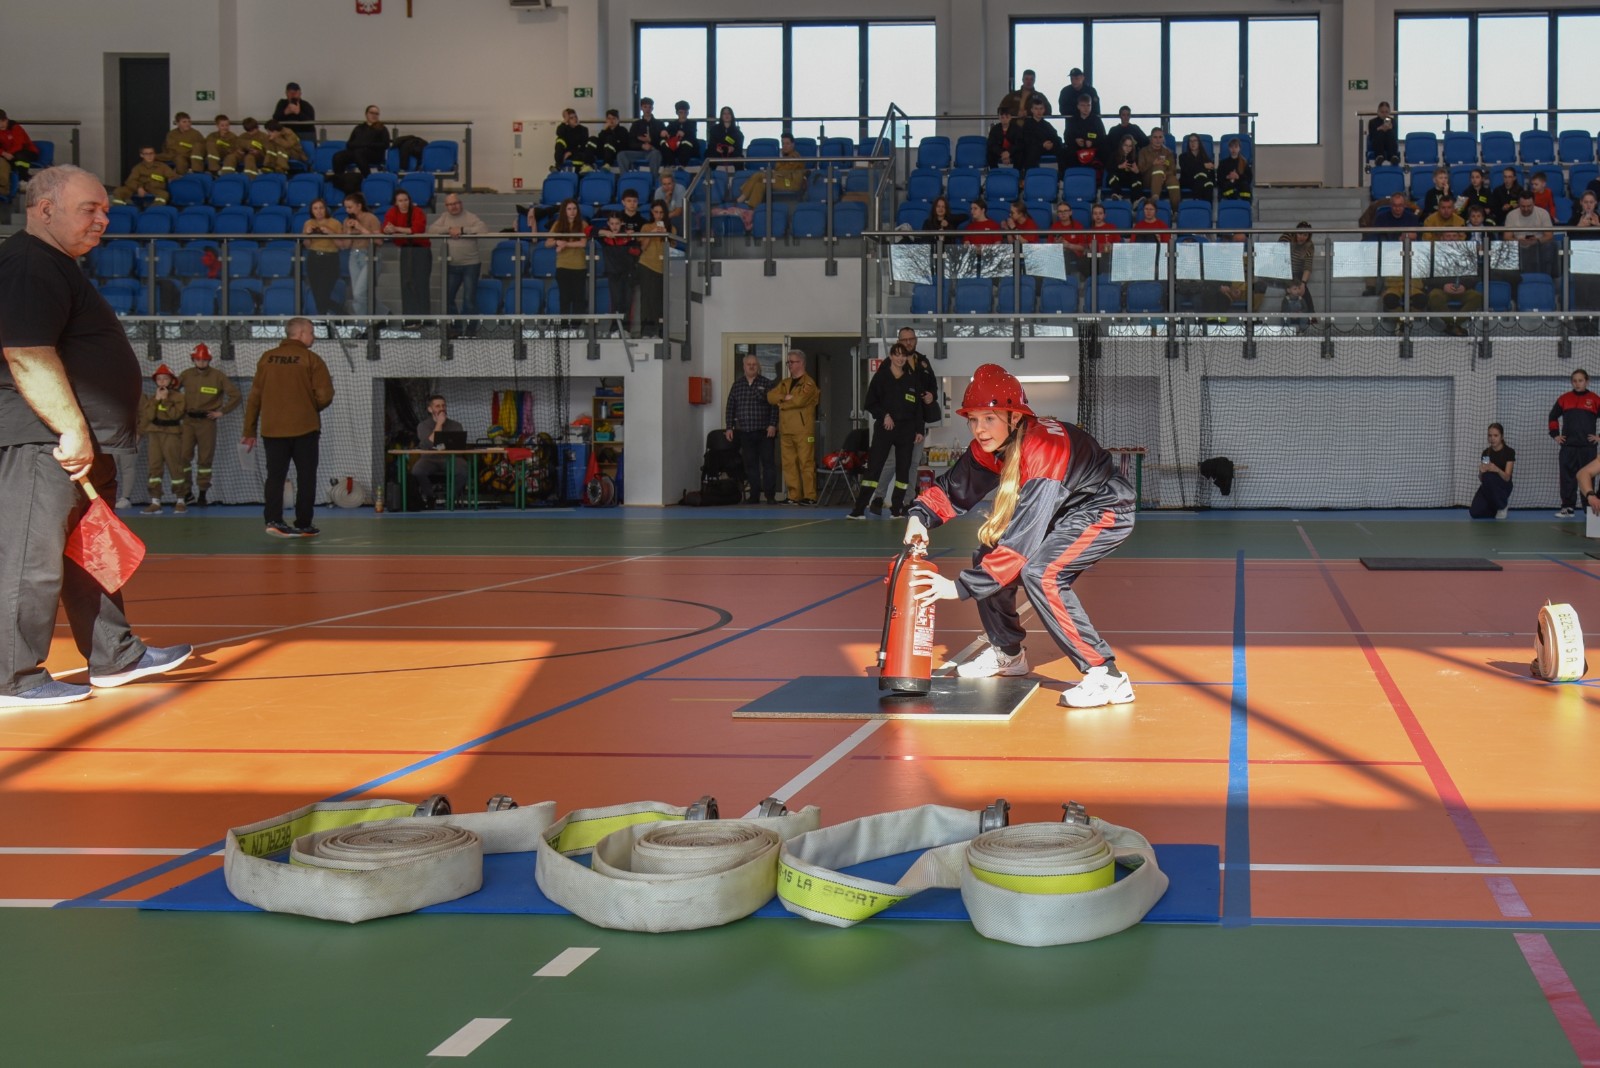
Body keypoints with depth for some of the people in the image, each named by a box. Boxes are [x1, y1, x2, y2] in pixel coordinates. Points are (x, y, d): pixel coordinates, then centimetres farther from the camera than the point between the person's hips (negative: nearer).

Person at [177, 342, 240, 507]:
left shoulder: (218, 376, -3)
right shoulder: (186, 375, 4)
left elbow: (235, 395, -1)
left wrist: (222, 411, -2)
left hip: (207, 421, -2)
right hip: (188, 420, 2)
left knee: (205, 458, 1)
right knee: (183, 455, -5)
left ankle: (203, 492, 10)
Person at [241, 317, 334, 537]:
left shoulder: (266, 359, 5)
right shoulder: (311, 360, -6)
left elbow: (254, 397, 5)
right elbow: (325, 396, -11)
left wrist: (249, 431, 9)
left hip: (272, 430, 3)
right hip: (304, 429, -3)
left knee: (275, 477, 6)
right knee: (306, 478, 8)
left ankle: (273, 520, -7)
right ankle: (303, 525, 10)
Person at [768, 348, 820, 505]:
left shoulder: (808, 383, -3)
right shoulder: (785, 383, 21)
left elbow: (799, 400, -17)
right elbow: (771, 396, 9)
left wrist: (782, 403, -2)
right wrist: (786, 397, -8)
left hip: (803, 430, -7)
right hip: (786, 430, 7)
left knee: (806, 463, -8)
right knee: (789, 463, 5)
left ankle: (809, 496, -7)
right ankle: (793, 496, 9)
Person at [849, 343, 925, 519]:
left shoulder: (912, 379, 8)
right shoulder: (881, 377, 1)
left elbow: (918, 407, 10)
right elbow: (870, 403, 1)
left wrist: (919, 430, 5)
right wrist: (884, 415, -12)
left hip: (906, 429, 3)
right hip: (884, 428, -3)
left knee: (903, 468, 3)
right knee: (873, 467, -8)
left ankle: (897, 508, 11)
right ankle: (859, 509, -9)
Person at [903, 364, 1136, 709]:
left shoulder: (1043, 450, -34)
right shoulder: (989, 447, -9)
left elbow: (1022, 538, -38)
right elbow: (953, 488, 4)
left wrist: (960, 587, -37)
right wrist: (919, 516, -18)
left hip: (1105, 512, -9)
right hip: (1060, 511, 9)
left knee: (1040, 573, -29)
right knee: (988, 556, 4)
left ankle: (1107, 676, -25)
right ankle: (1008, 653, 25)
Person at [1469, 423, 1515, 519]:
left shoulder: (1509, 452, -10)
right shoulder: (1486, 452, 2)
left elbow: (1507, 477, -20)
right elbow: (1481, 479, -2)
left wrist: (1497, 469, -41)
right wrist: (1481, 472, -26)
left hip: (1503, 487, -4)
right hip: (1487, 488, 4)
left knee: (1489, 476, -37)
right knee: (1475, 512, -22)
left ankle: (1502, 505, -14)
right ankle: (1495, 507, 11)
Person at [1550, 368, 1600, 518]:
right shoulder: (1564, 398, 7)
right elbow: (1553, 417, 18)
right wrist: (1555, 435, 11)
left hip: (1587, 447, -2)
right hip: (1568, 446, 2)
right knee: (1567, 477, 0)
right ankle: (1567, 508, 3)